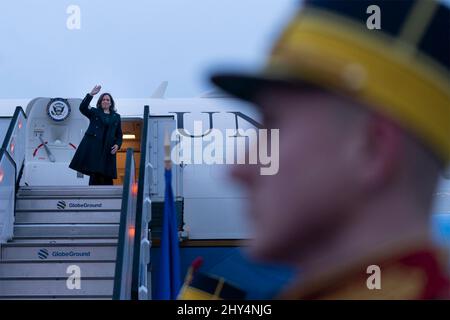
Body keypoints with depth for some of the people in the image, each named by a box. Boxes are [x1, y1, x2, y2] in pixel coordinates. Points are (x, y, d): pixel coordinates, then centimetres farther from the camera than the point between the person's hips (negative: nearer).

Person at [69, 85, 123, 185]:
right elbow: (82, 107, -7)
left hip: (108, 150, 2)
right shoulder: (94, 112, 12)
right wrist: (91, 94, -16)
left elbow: (119, 134, 17)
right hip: (93, 147, -2)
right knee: (94, 175, -6)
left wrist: (117, 145, -1)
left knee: (107, 176, -3)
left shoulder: (116, 117, 17)